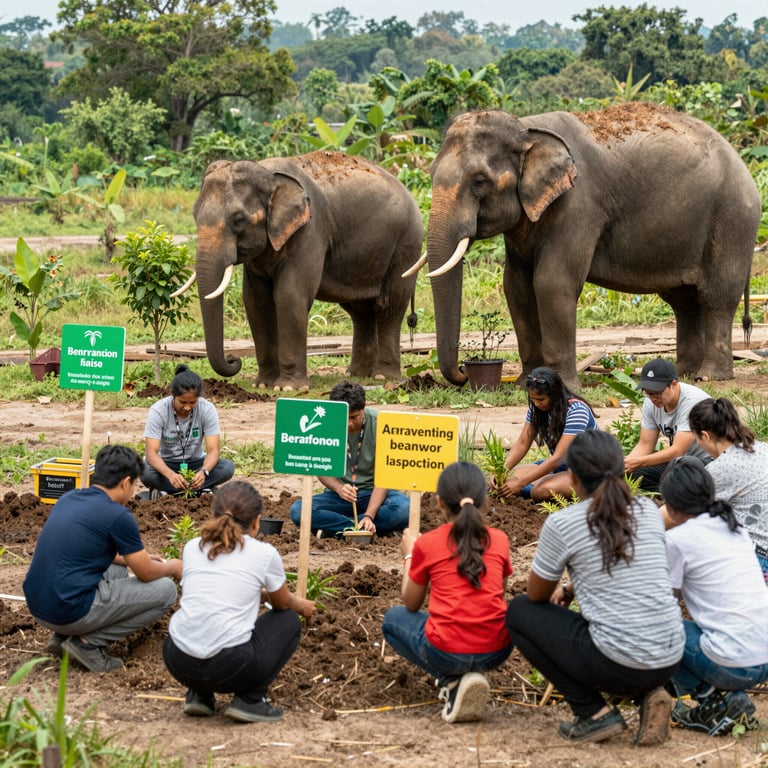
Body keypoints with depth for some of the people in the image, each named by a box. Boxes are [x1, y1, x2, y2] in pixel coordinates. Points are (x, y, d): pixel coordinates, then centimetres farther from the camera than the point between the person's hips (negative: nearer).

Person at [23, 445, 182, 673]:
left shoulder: (69, 498, 11)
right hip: (71, 610, -8)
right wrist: (172, 568, 22)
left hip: (37, 606, 8)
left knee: (118, 568, 31)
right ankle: (89, 642, -2)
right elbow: (147, 574, 0)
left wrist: (134, 558, 35)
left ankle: (64, 634, 15)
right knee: (165, 589, 3)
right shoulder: (118, 516, -12)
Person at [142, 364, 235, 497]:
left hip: (195, 463, 2)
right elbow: (151, 453, -28)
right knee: (145, 473, -36)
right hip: (166, 464, -2)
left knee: (228, 467, -27)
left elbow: (214, 450, -20)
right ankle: (198, 490, -23)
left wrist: (203, 472, -44)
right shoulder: (158, 411, -21)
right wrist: (170, 475, -48)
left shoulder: (207, 410, -17)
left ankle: (167, 491, -22)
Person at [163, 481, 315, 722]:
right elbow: (282, 604, 23)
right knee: (289, 622, 22)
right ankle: (250, 700, 10)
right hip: (228, 666, -5)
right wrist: (301, 606, 48)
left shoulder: (192, 548, 14)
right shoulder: (264, 553, 3)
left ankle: (199, 694, 20)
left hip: (177, 661, 5)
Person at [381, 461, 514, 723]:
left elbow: (411, 604, 14)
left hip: (446, 651, -5)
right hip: (497, 650, 5)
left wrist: (408, 555, 29)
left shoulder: (427, 544, 1)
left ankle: (452, 681, 3)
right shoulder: (499, 540, 8)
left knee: (393, 618, 26)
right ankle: (470, 675, 12)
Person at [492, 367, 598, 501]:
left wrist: (521, 482, -32)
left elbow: (558, 457, -29)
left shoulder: (576, 411, -25)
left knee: (543, 491, -34)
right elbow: (522, 443, -2)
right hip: (558, 465, 7)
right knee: (510, 478, -12)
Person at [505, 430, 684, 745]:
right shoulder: (649, 511, 8)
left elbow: (536, 594, 8)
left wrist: (564, 590, 30)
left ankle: (594, 713, 6)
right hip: (670, 660, 6)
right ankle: (647, 694, 11)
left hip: (618, 665, -6)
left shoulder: (562, 524, -7)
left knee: (519, 611, 14)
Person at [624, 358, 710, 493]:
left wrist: (638, 462, -36)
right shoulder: (651, 402, -4)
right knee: (630, 473, -12)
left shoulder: (692, 401, -26)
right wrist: (624, 463, -20)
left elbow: (678, 451, -29)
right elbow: (645, 445, 0)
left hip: (707, 460, -8)